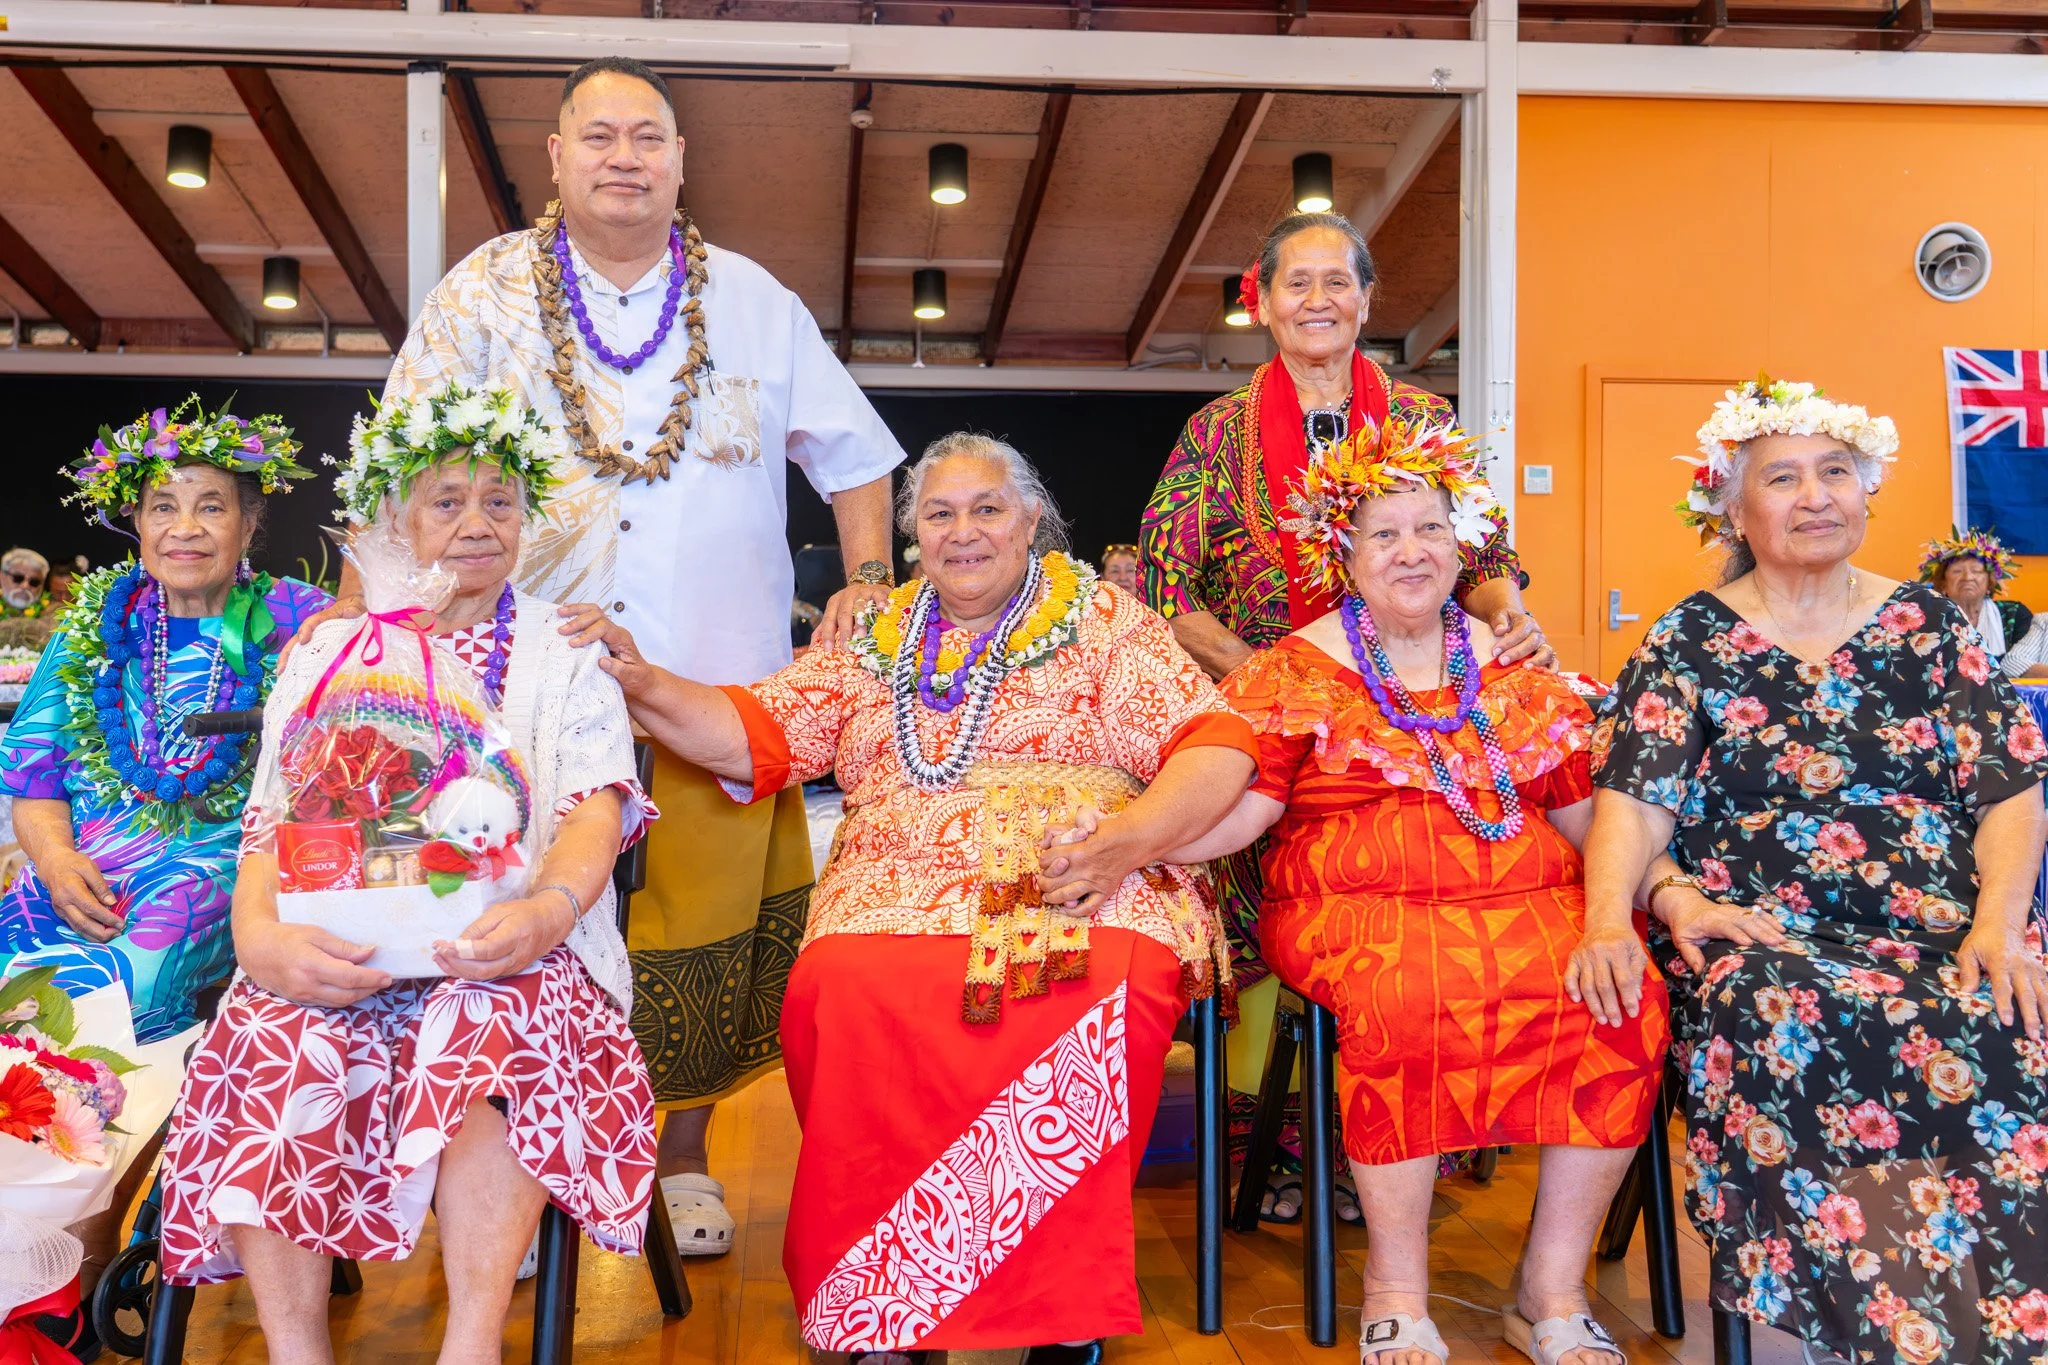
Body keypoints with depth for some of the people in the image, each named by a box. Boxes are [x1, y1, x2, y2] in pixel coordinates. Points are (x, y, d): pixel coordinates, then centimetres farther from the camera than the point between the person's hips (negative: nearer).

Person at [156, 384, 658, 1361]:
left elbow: (595, 808, 0)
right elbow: (272, 827, 7)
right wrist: (261, 934, -17)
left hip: (508, 950, -1)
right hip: (339, 952, 2)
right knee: (276, 1039, -30)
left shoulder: (565, 654, 15)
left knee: (495, 1022, -35)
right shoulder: (325, 657, 19)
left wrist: (549, 908, -24)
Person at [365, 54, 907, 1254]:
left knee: (708, 918, 3)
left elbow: (853, 454, 18)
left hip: (720, 683, 1)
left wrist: (869, 581, 7)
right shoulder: (488, 293, 7)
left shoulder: (755, 302, 11)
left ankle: (686, 1157, 21)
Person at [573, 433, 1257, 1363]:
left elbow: (1214, 747, 3)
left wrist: (1128, 839, -15)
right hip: (897, 894, 2)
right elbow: (752, 735, 15)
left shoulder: (1103, 620, 13)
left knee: (1102, 994, -35)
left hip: (1082, 894, -2)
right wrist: (642, 685, -2)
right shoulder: (871, 641, 23)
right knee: (842, 991, -31)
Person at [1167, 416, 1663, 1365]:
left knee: (1624, 999, -25)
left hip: (1525, 897, 3)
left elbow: (1586, 811, 17)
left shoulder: (1517, 667, 17)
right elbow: (1233, 807, -4)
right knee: (1408, 996, -35)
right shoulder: (1294, 672, 7)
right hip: (1356, 907, -3)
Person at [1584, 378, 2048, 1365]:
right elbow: (1634, 799, -2)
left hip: (1939, 930, 2)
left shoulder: (1928, 624, 15)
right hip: (1758, 935, -1)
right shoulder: (1689, 641, 10)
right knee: (1776, 1016, -34)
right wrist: (1615, 913, -21)